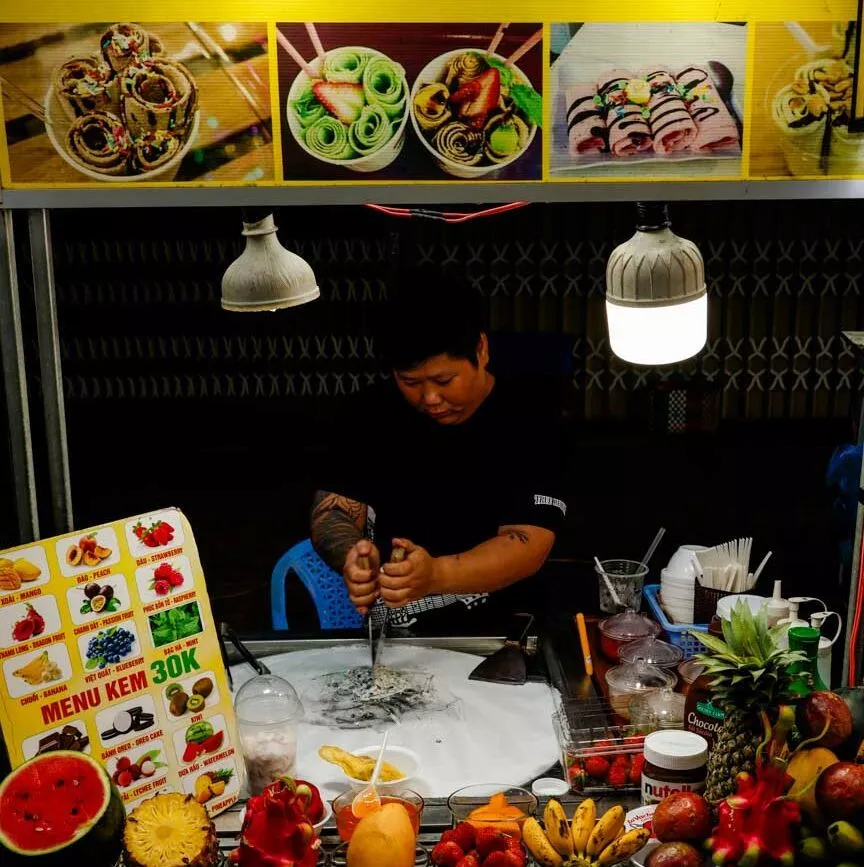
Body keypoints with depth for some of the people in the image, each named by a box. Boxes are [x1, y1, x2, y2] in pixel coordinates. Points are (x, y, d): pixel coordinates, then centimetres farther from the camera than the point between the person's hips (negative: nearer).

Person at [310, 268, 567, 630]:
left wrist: (436, 575, -33)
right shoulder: (374, 413, 3)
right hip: (385, 628, 3)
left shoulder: (528, 426, -7)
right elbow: (333, 511, 1)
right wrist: (352, 555, -24)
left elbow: (529, 544, -15)